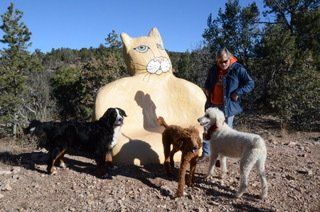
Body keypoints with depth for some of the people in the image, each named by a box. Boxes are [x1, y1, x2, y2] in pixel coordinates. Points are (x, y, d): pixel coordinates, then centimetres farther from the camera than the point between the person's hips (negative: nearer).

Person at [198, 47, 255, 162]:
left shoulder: (238, 69, -9)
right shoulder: (213, 70, 7)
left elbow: (250, 84, -7)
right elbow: (208, 82, 25)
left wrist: (237, 93, -16)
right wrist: (206, 89, 6)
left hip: (228, 107, -5)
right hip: (212, 105, 5)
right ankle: (206, 153, 24)